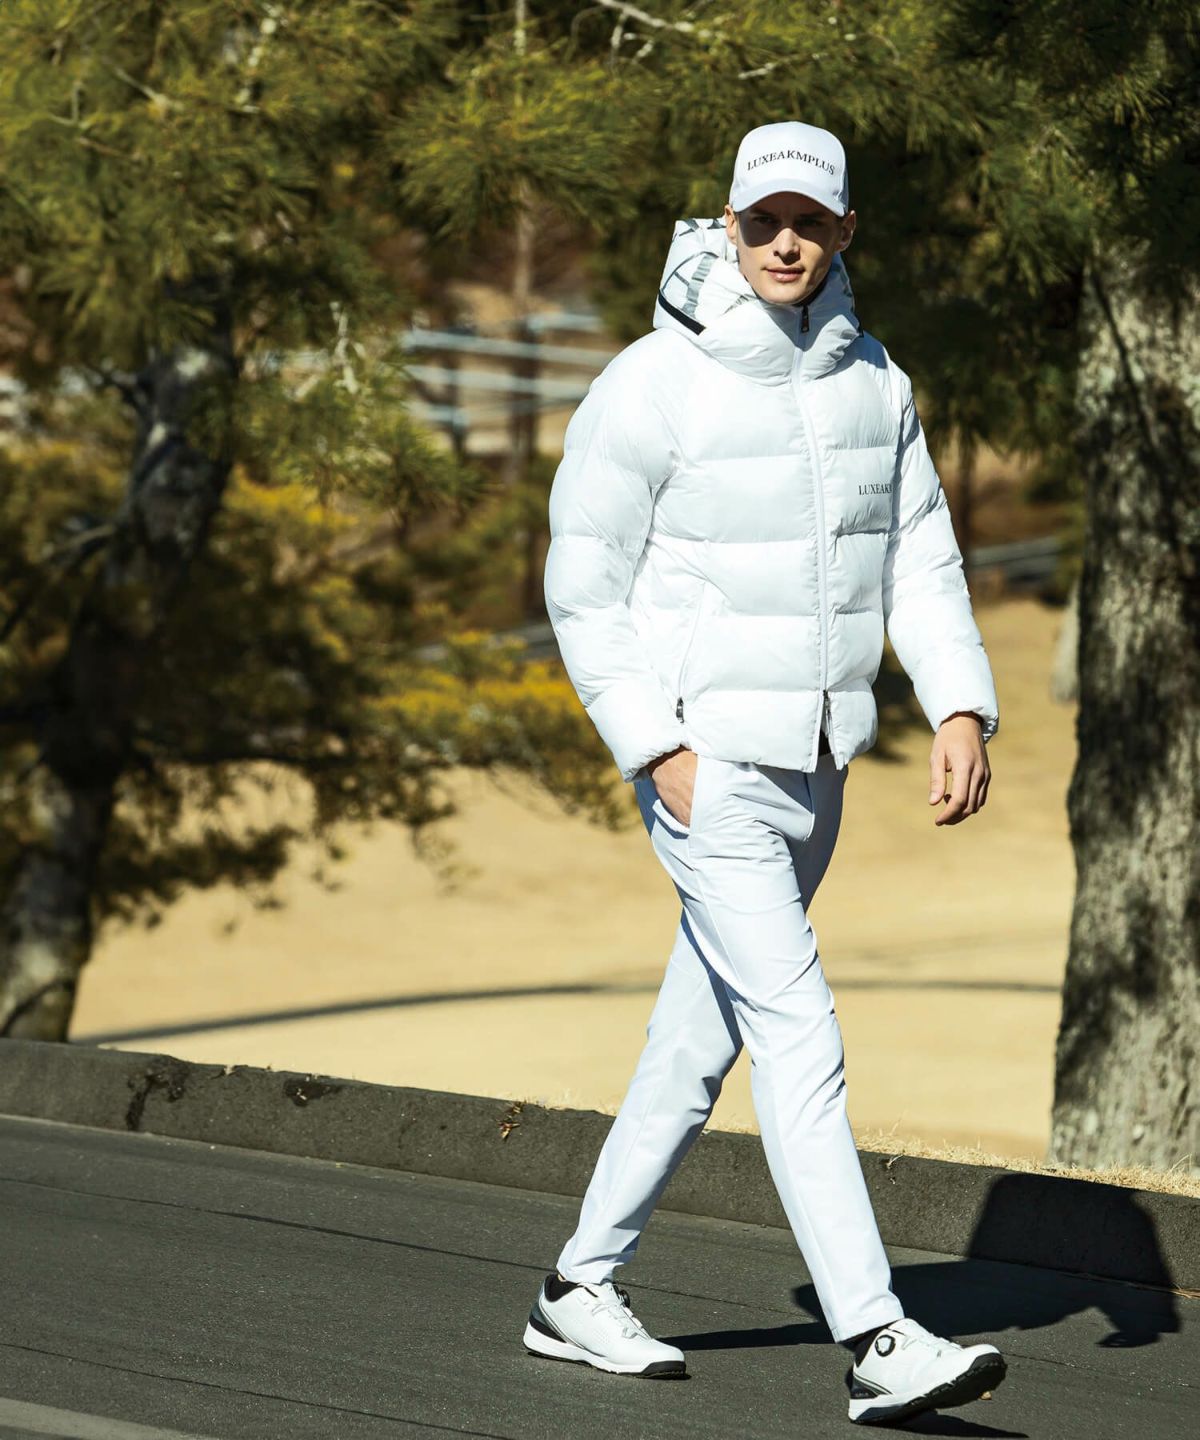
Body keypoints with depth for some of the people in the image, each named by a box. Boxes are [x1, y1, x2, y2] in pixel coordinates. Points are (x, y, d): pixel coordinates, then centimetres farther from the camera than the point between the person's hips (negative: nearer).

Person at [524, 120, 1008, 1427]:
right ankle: (877, 1343, -19)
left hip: (816, 765, 7)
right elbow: (583, 583, -9)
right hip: (707, 763, -7)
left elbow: (920, 555, 13)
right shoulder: (654, 384, -12)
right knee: (799, 1036, -15)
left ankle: (581, 1289, 27)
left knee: (702, 1037, 14)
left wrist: (961, 706, 0)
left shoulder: (870, 380, 7)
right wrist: (658, 749, -15)